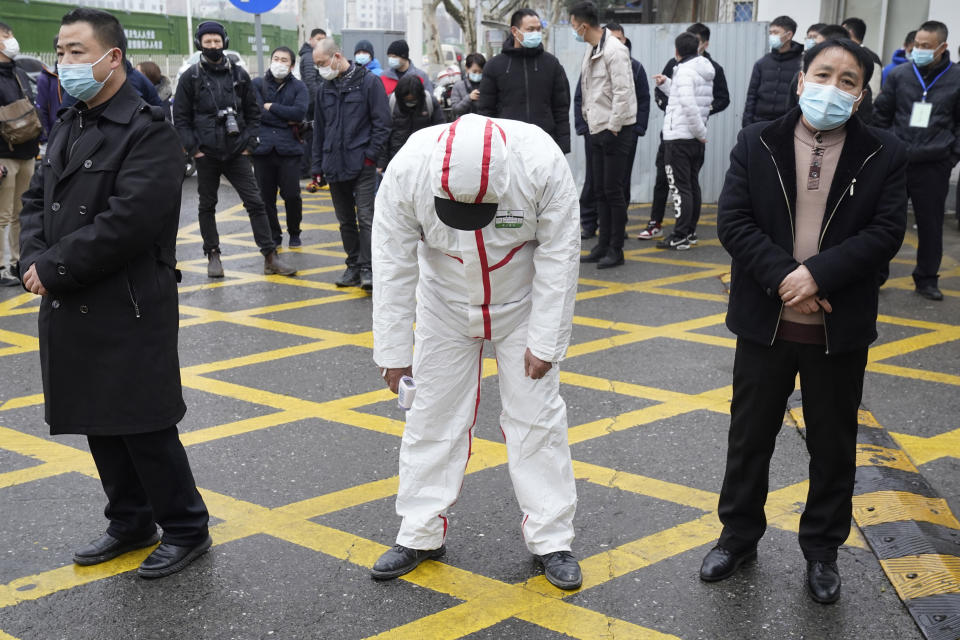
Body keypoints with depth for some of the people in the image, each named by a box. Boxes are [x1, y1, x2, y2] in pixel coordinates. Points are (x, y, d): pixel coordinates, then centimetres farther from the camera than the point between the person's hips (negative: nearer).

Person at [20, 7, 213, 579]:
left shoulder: (149, 132, -14)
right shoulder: (69, 125, 13)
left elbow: (127, 222, -23)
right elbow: (37, 200, 15)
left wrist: (55, 269, -17)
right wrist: (35, 260, -4)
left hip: (129, 311, -8)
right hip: (71, 310, 8)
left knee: (145, 428, 1)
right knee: (100, 426, 16)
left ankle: (186, 530, 18)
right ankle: (131, 523, 33)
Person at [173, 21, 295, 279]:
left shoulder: (239, 74, 5)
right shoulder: (191, 77, -1)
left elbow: (253, 112, 9)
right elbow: (181, 118, 0)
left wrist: (249, 143, 0)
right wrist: (193, 148, -8)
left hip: (237, 153, 1)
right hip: (206, 154, -1)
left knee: (255, 202, -2)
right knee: (207, 206, 9)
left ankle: (270, 256, 1)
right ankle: (213, 255, 22)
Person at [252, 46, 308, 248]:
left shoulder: (298, 87, 8)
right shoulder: (257, 84, 8)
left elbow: (300, 113, -9)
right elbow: (256, 112, -6)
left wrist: (271, 107, -5)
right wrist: (285, 119, -5)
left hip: (289, 148, -1)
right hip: (263, 148, 1)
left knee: (292, 195, -3)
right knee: (266, 196, 4)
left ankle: (294, 233, 19)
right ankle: (274, 235, 19)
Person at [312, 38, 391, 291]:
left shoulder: (368, 82, -4)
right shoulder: (324, 88, 13)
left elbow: (382, 122, -6)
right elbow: (319, 129, 18)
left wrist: (370, 155, -13)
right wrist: (318, 166, 14)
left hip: (362, 165, -6)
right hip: (334, 165, 6)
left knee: (365, 217, -9)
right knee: (345, 220, 11)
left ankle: (367, 269, -7)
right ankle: (353, 266, 20)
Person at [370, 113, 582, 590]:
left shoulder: (542, 163, -31)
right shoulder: (407, 170, -28)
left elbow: (558, 256, -20)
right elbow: (394, 267, -18)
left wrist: (545, 343, -16)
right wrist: (394, 350, -12)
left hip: (522, 304, -1)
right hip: (446, 305, 1)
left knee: (537, 416, 2)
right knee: (433, 416, 6)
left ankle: (550, 538, 15)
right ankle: (421, 534, 21)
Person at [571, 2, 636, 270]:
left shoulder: (614, 50, -16)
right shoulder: (590, 51, 12)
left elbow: (623, 92, -20)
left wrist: (612, 127, -17)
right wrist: (589, 117, 11)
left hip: (615, 131, -9)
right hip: (598, 130, 9)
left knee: (613, 191, -4)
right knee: (600, 191, 12)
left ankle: (616, 250, 5)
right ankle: (603, 245, 20)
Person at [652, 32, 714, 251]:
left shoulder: (685, 71, -14)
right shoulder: (704, 71, 13)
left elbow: (689, 105, -25)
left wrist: (701, 132, -17)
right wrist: (666, 84, 18)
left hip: (679, 138, -9)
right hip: (696, 140, 9)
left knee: (680, 187, -7)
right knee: (693, 185, 14)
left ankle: (680, 237, -6)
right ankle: (690, 232, 22)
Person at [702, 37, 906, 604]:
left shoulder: (884, 155, -4)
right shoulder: (757, 144, -3)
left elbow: (886, 233, -11)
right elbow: (732, 222, -10)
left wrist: (817, 275, -22)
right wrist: (784, 279, -20)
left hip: (841, 329, 0)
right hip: (765, 323, 0)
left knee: (833, 445, 14)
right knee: (750, 436, 14)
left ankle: (823, 549, 34)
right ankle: (739, 536, 34)